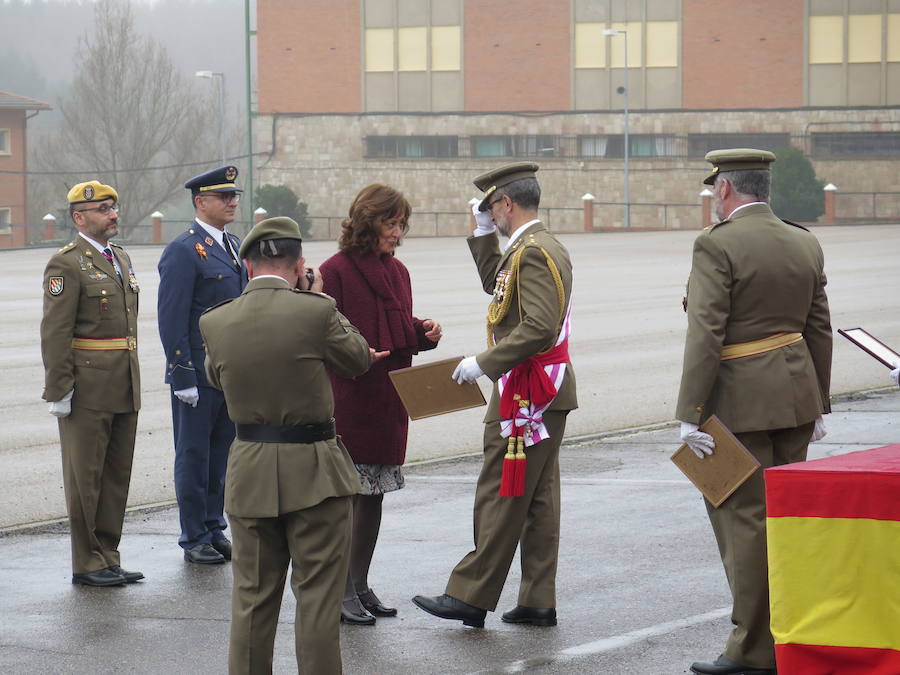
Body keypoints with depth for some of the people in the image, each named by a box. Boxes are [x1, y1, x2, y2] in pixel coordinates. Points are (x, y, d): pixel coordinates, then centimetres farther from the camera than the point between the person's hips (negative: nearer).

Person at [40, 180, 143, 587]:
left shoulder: (121, 259, 16)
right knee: (85, 477, -1)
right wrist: (59, 391, -17)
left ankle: (108, 558, 17)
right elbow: (55, 333, -14)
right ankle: (87, 564, 5)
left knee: (117, 476, 10)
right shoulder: (67, 264, -10)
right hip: (87, 392, -8)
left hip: (124, 390, 8)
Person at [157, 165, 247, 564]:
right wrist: (183, 377, -18)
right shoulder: (183, 251, -12)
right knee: (194, 456, 2)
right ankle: (195, 540, 9)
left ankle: (215, 530, 22)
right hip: (198, 375, -7)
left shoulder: (236, 247, 14)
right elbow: (171, 319, -15)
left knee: (221, 455, 13)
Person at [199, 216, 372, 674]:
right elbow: (359, 359, 3)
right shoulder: (316, 311, -14)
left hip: (249, 472, 3)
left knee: (252, 597, 12)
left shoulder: (215, 322, -3)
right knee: (318, 596, 3)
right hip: (314, 470, -3)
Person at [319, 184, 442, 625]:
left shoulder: (397, 272, 13)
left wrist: (425, 333, 0)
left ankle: (360, 584, 21)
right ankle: (341, 592, 0)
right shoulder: (336, 271, -10)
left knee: (374, 494, 12)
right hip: (348, 400, -7)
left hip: (388, 400, 7)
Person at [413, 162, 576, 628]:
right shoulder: (543, 247, 15)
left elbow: (539, 327, -27)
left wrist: (484, 363, -22)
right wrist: (484, 234, 21)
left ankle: (470, 597, -2)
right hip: (548, 392, 11)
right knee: (539, 497, 10)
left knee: (501, 495, -6)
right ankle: (538, 602, 12)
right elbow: (496, 284, 31)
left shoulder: (533, 252, -18)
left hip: (526, 392, -11)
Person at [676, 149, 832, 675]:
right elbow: (819, 330, 12)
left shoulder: (717, 246, -13)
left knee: (745, 517, -2)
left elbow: (706, 335, -18)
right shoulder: (805, 244, 8)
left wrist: (691, 414, -16)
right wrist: (818, 405, 18)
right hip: (796, 395, 7)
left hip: (739, 400, -7)